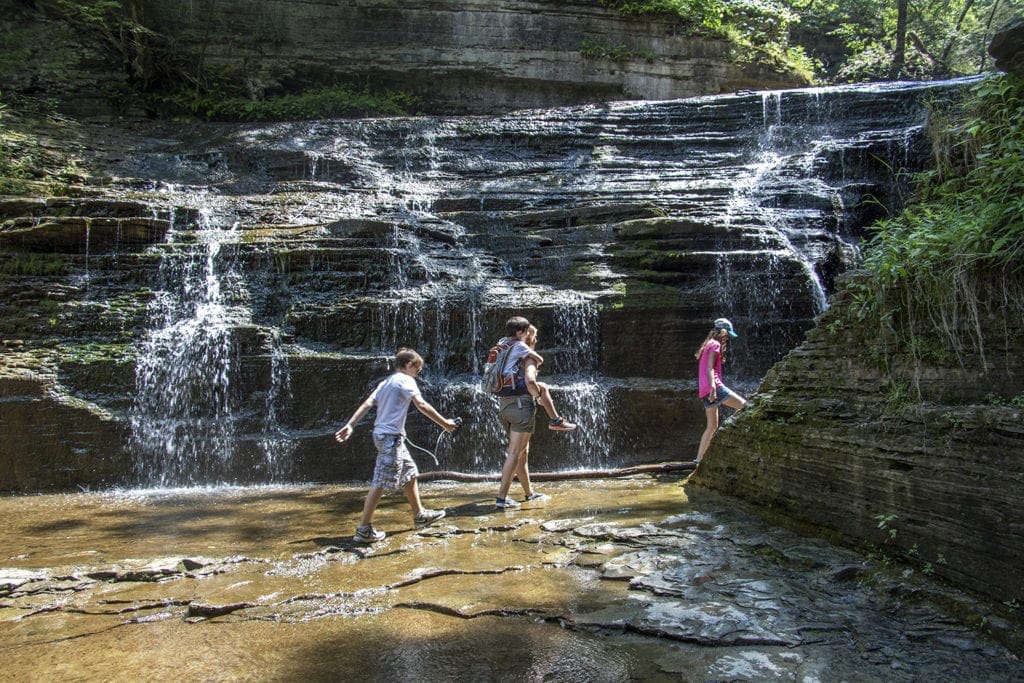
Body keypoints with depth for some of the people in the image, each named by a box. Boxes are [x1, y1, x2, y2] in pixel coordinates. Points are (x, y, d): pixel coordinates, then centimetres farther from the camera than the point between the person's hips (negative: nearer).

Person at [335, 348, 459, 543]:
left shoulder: (386, 382, 16)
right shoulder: (405, 380, -8)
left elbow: (367, 404, 8)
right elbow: (422, 405, -20)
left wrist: (350, 425, 2)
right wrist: (444, 423, -19)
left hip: (382, 434, 10)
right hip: (391, 437, -10)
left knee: (410, 473, 20)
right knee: (380, 483, -7)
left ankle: (419, 514, 32)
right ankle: (364, 530, -4)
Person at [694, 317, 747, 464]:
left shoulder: (707, 345, 25)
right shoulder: (715, 344, -2)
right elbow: (710, 368, -15)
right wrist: (713, 386, -27)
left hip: (704, 391, 10)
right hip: (714, 386, -10)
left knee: (712, 426, 10)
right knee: (744, 406, -13)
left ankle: (699, 459, 7)